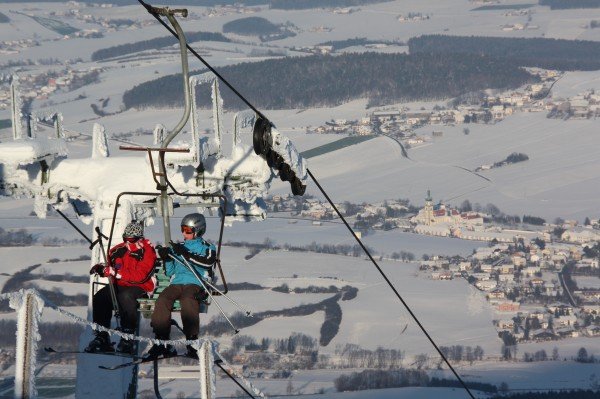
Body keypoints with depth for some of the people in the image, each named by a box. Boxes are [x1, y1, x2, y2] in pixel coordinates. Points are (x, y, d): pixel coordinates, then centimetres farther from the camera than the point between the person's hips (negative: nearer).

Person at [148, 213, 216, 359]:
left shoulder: (207, 248, 15)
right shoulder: (178, 247, 29)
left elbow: (208, 261, -9)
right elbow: (170, 273, 25)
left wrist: (186, 254, -15)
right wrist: (166, 259, 5)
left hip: (196, 284, -4)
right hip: (176, 283, 4)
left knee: (187, 299, -40)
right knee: (162, 300, -30)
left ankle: (192, 341, -42)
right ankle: (162, 341, -35)